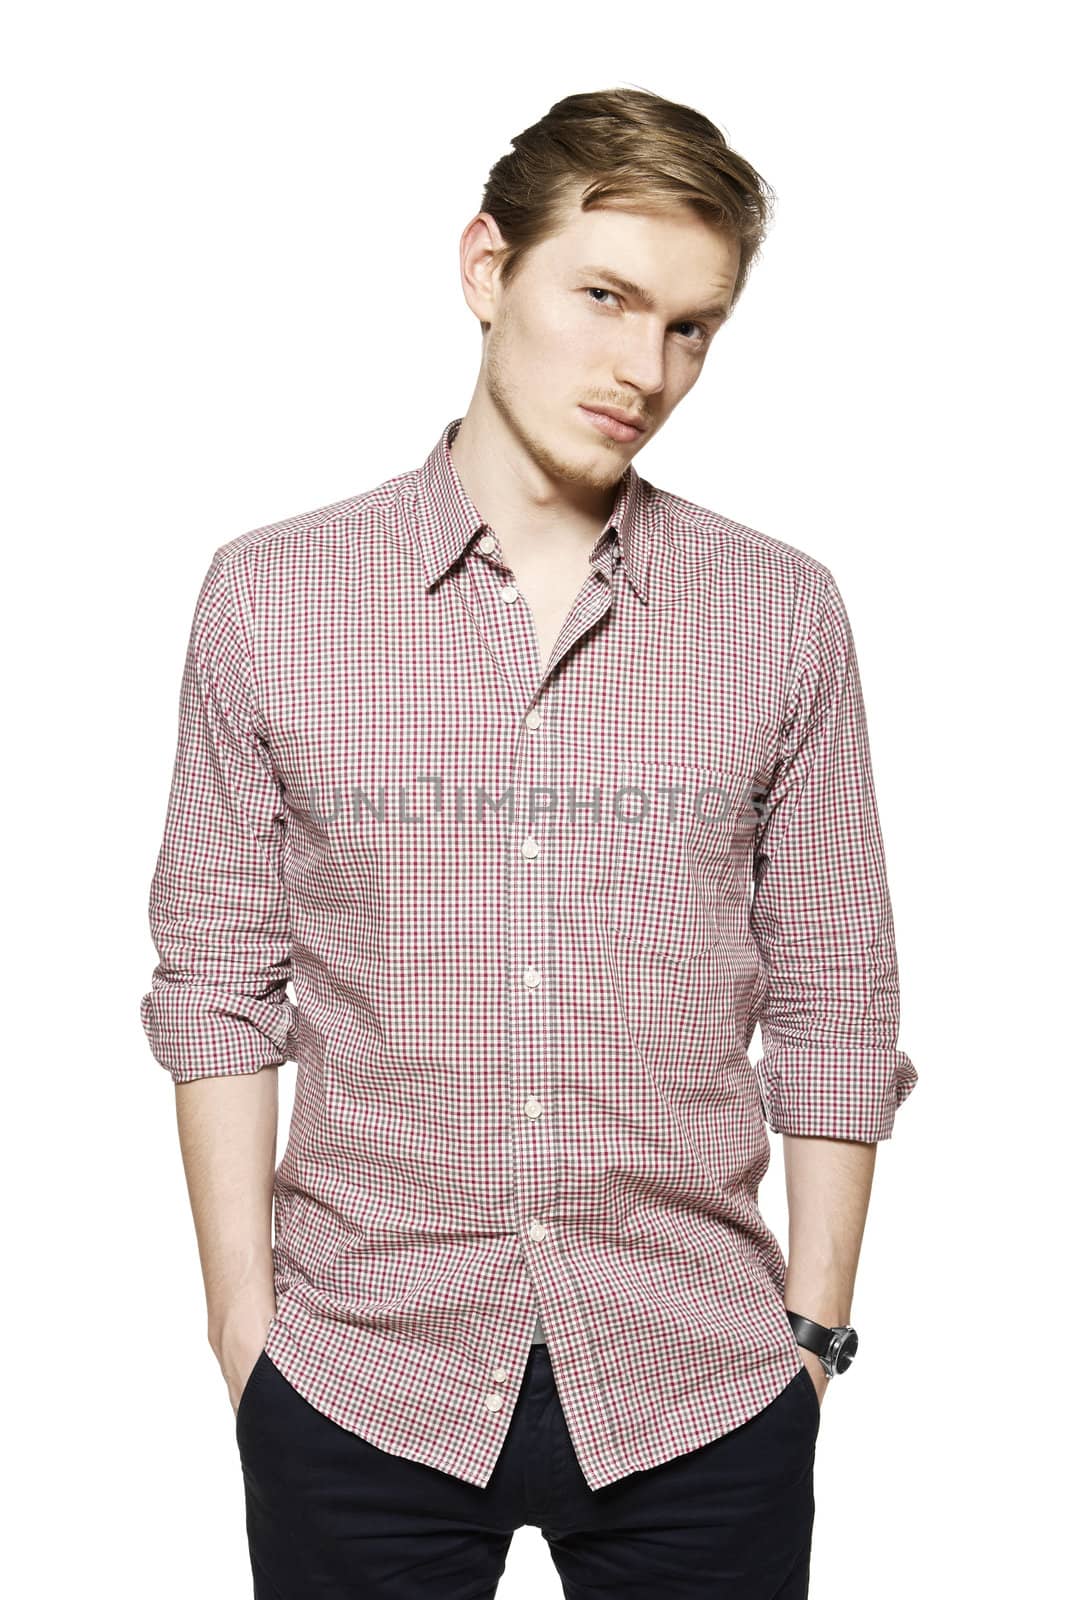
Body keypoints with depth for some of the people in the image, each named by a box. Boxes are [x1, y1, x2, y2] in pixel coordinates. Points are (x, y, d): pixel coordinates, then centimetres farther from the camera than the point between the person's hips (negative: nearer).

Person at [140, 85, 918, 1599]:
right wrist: (244, 1322, -1)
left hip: (706, 1392, 1)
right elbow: (220, 985, 1)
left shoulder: (785, 615, 0)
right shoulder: (267, 598, -2)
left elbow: (833, 1002, 3)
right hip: (357, 1388, 0)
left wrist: (816, 1324, 2)